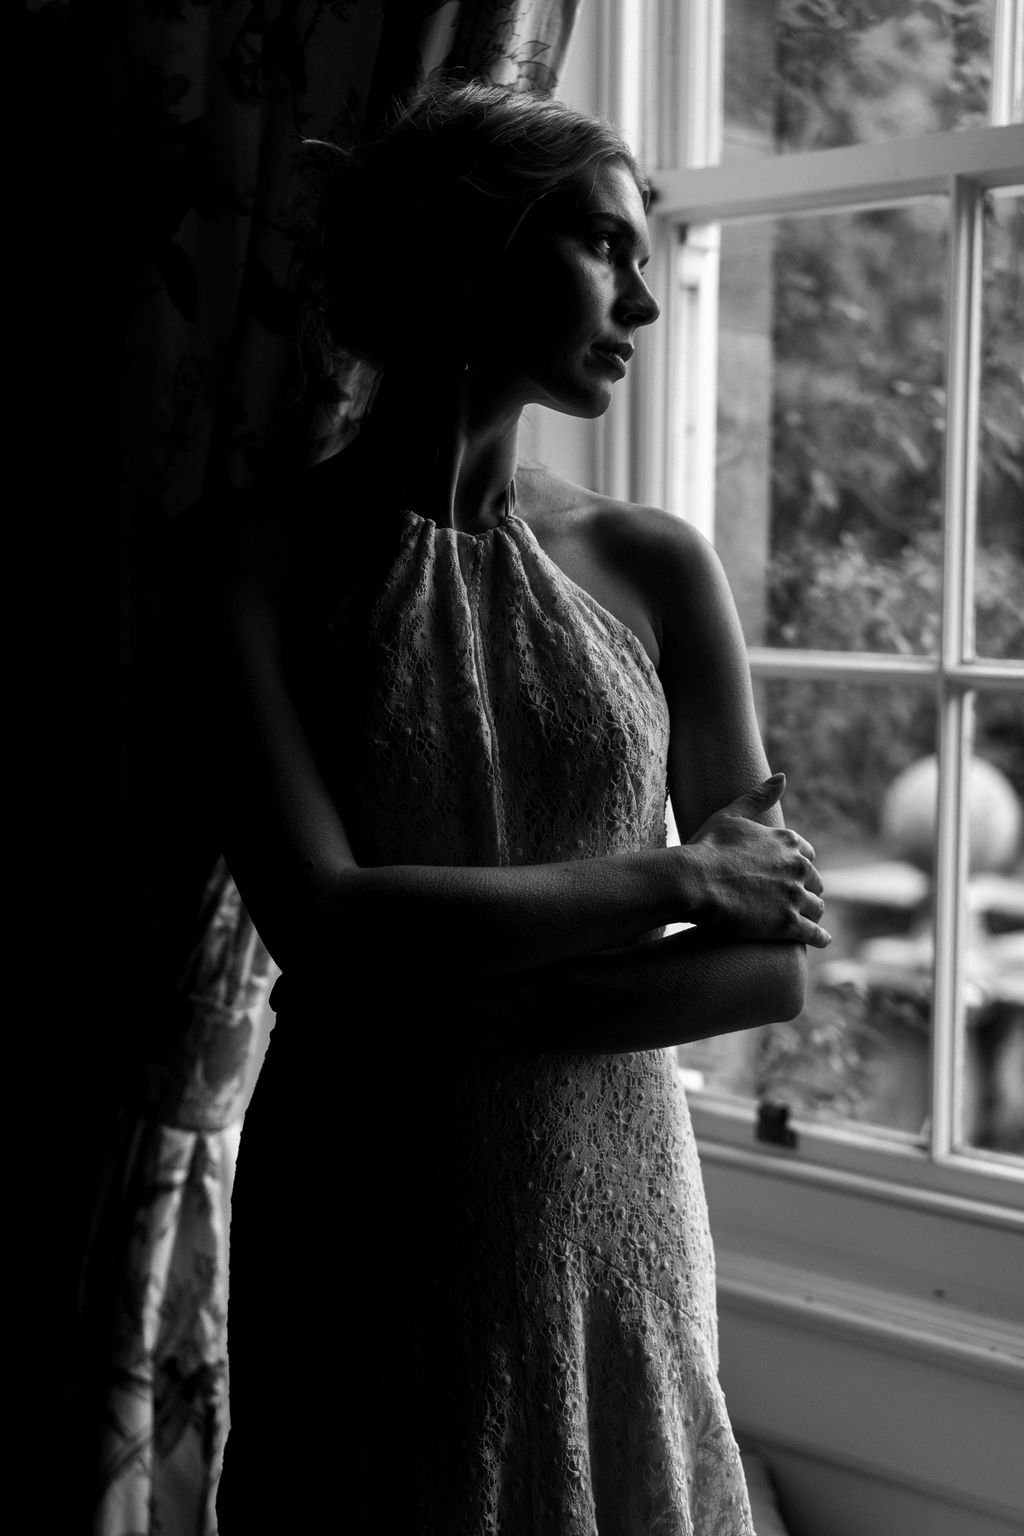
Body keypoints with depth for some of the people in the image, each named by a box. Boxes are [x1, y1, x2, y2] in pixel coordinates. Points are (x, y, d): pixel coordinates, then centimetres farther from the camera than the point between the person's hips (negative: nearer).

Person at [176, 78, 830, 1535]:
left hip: (614, 1217, 2)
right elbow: (321, 923, -17)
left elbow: (772, 962, -2)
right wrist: (672, 880, -13)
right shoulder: (263, 556, -6)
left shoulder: (655, 567, 0)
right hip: (360, 1235, -2)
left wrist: (465, 1012, -13)